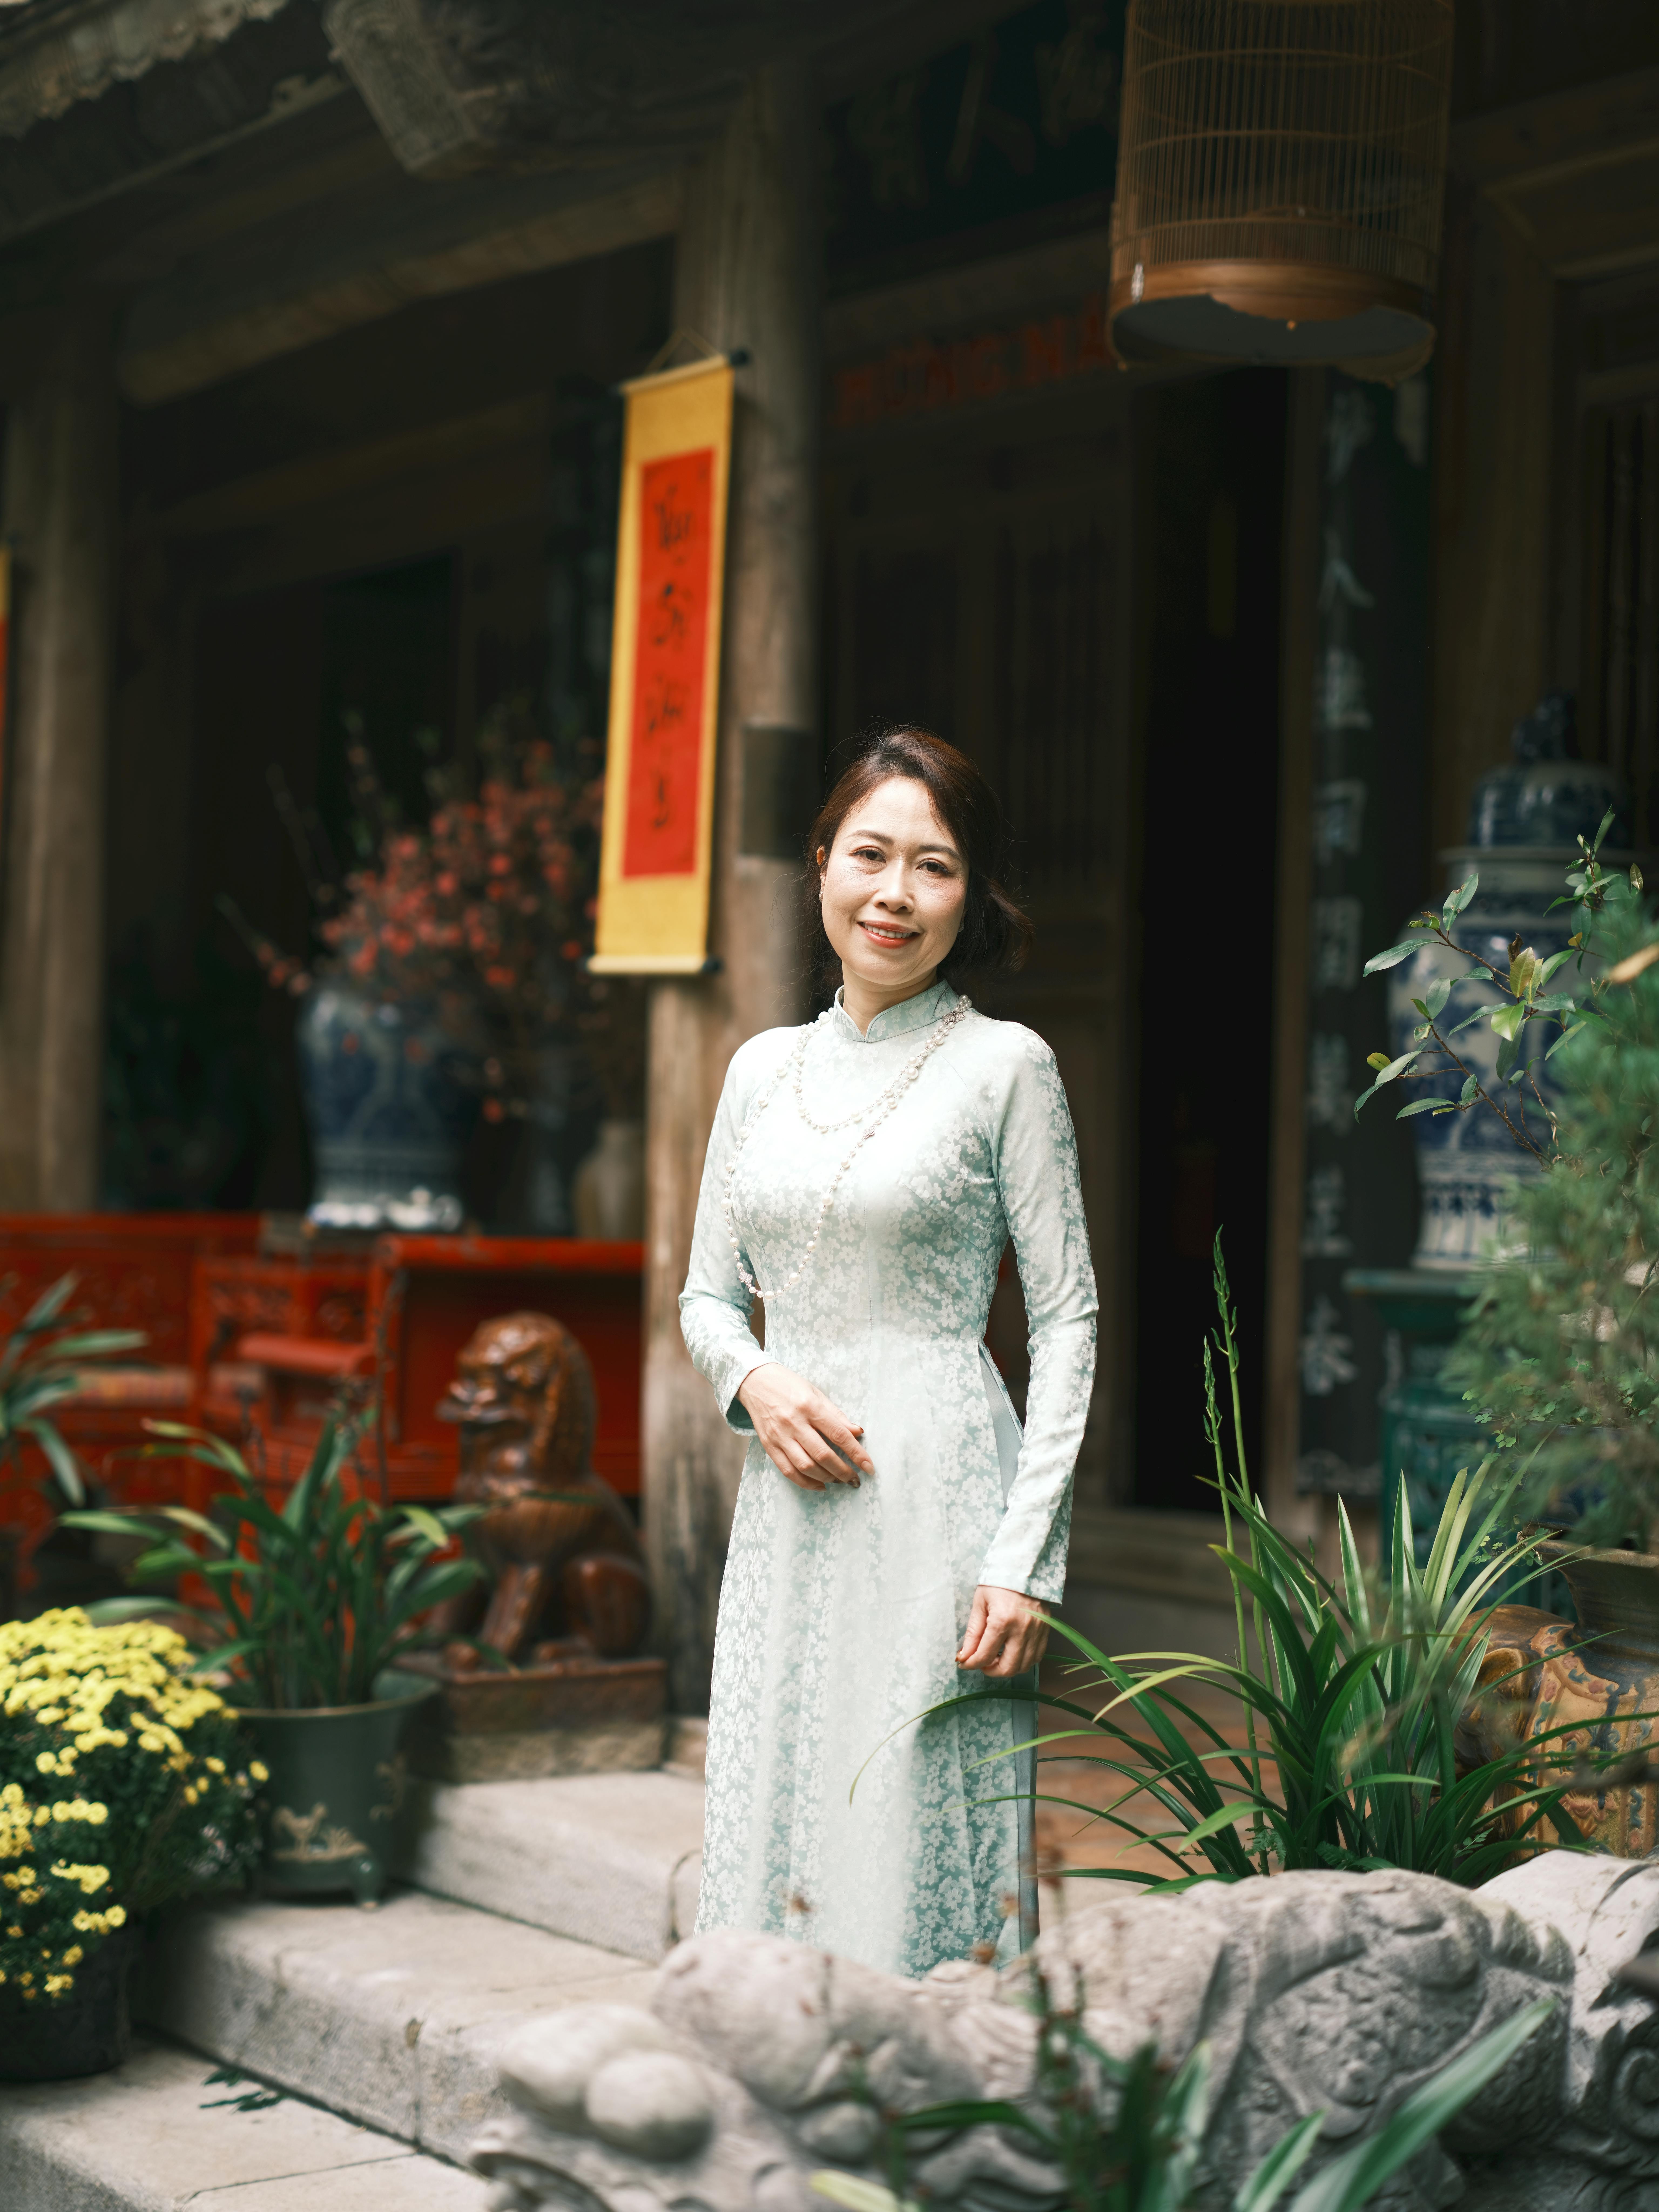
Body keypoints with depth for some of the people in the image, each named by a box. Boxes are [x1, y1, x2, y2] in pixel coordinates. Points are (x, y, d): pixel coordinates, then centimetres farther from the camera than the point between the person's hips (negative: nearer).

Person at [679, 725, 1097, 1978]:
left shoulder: (1005, 1066, -2)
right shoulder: (765, 1068, 12)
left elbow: (1068, 1318, -3)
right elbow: (709, 1295, 18)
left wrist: (1026, 1559, -10)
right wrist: (756, 1381, -6)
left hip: (937, 1500, -5)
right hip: (787, 1509, 5)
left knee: (917, 1844, -4)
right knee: (769, 1836, 7)